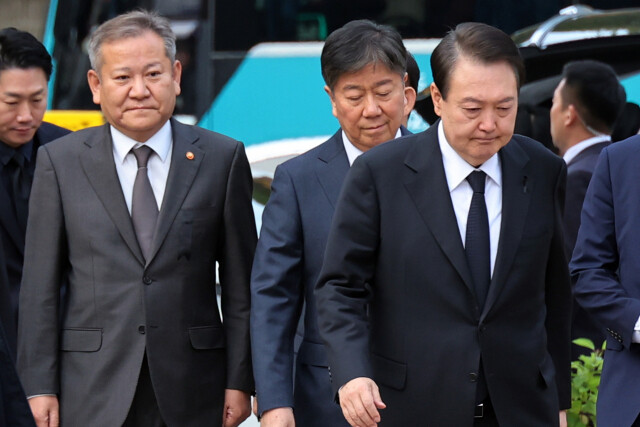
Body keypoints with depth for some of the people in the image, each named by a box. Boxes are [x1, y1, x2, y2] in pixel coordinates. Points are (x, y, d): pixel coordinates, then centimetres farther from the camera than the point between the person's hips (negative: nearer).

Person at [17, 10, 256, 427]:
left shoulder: (223, 158, 5)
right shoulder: (60, 162, 5)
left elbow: (240, 283, 5)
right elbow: (40, 285, 4)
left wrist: (239, 381, 1)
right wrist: (40, 387, -2)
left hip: (192, 393, 0)